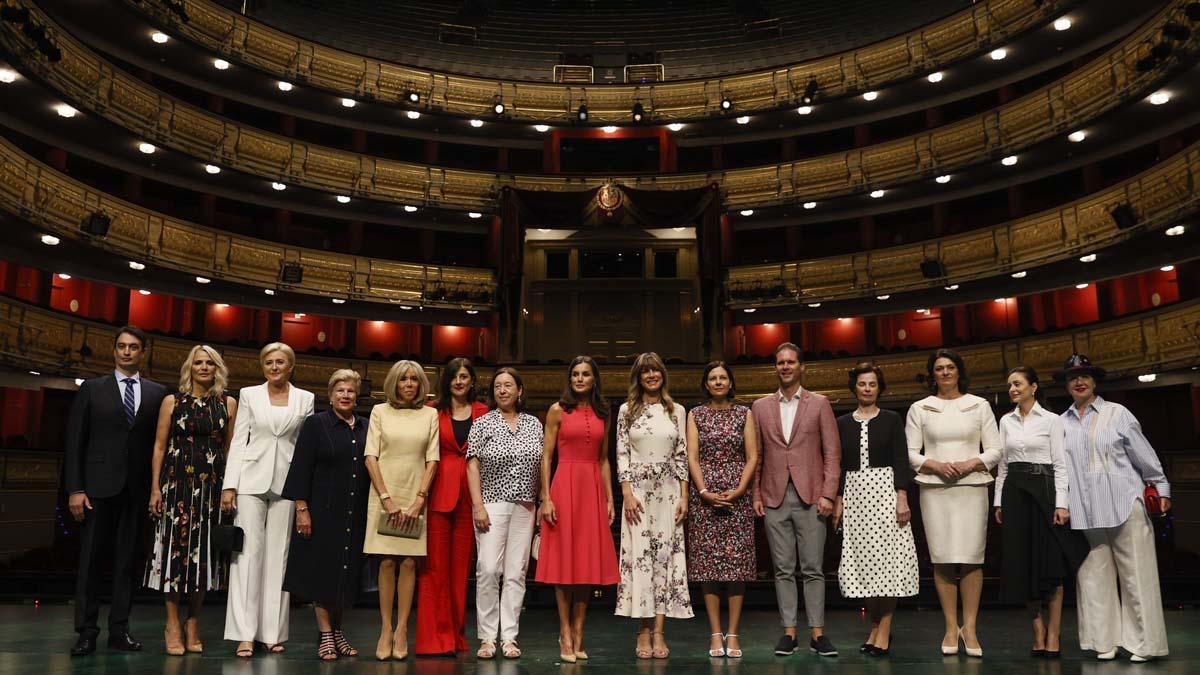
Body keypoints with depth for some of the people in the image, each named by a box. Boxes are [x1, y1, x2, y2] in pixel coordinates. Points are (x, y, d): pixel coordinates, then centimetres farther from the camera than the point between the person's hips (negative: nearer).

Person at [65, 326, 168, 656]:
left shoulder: (158, 393, 8)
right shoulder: (92, 388, 6)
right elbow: (75, 441, 2)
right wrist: (74, 489, -6)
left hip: (137, 489, 1)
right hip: (99, 486, -1)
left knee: (126, 561, 5)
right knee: (90, 559, 1)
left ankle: (119, 630, 12)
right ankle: (87, 632, 7)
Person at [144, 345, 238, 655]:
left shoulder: (228, 404, 7)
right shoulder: (172, 401, 4)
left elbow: (230, 449, 8)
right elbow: (159, 446, 3)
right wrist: (155, 488, -4)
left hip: (213, 486, 1)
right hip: (177, 482, -1)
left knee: (204, 550, 6)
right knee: (176, 547, 0)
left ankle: (193, 624, 17)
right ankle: (173, 624, 11)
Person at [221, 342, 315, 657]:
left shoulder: (305, 399, 8)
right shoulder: (249, 395, 7)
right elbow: (238, 441, 4)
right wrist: (229, 485, -4)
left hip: (287, 484, 1)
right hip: (252, 480, -1)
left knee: (278, 555, 4)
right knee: (249, 551, -5)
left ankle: (273, 632, 10)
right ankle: (245, 634, -5)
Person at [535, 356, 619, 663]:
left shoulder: (602, 414, 12)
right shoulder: (558, 410, 1)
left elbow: (604, 460, 14)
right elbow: (546, 457, -1)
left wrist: (610, 499, 8)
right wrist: (546, 498, -10)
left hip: (593, 490, 4)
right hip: (565, 486, -4)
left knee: (588, 561, 5)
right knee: (564, 560, 0)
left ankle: (578, 633, 13)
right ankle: (565, 634, 8)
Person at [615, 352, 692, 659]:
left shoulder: (677, 411, 9)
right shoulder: (627, 410, 5)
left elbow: (682, 456, 8)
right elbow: (621, 454, 1)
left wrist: (684, 496, 1)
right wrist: (627, 493, -8)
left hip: (669, 491, 2)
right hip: (637, 489, -1)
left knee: (666, 556, -1)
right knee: (639, 556, -2)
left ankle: (659, 633, 4)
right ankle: (643, 633, 4)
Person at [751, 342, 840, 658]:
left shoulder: (819, 404, 6)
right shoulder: (760, 407, 11)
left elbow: (832, 452, 2)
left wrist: (828, 494, -6)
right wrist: (756, 495, 4)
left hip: (810, 497, -2)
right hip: (774, 498, 2)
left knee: (813, 568, 0)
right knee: (783, 569, 5)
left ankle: (817, 632, 7)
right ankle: (789, 632, 11)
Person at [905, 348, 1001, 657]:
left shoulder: (979, 405, 9)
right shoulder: (919, 408, 9)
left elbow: (995, 449, 6)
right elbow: (910, 452, 5)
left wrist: (970, 464, -11)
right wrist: (935, 465, -12)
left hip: (972, 487, 0)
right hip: (934, 490, 0)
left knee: (971, 558, -5)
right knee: (942, 559, -1)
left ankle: (969, 627, 4)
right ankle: (951, 627, 8)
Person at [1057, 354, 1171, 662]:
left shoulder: (1117, 414, 3)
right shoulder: (1061, 423, 10)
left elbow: (1144, 454, 4)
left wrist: (1161, 488, 4)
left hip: (1124, 504, -2)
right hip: (1085, 511, 3)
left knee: (1136, 574, -1)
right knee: (1095, 575, 4)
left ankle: (1142, 642, 8)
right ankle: (1105, 640, 12)